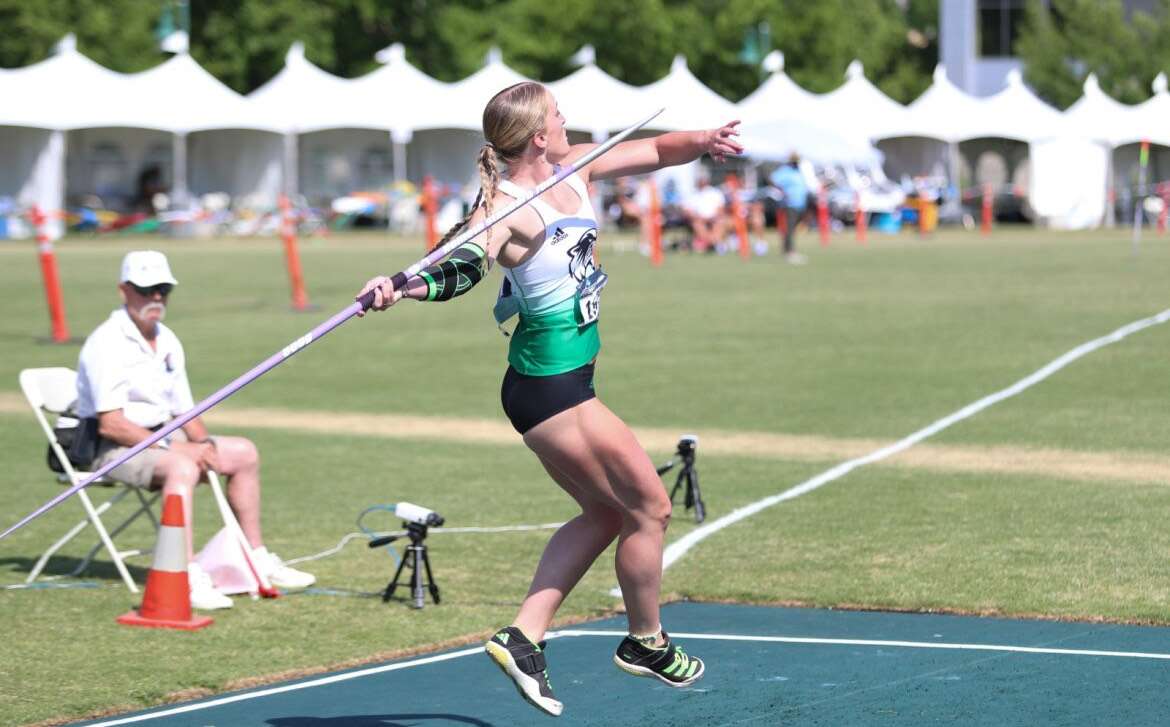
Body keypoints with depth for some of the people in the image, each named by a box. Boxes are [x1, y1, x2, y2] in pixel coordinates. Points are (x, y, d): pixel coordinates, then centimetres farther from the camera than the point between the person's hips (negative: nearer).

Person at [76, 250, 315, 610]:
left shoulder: (167, 342, 11)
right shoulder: (107, 343, -17)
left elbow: (184, 411, 16)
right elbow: (110, 425, -24)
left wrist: (202, 443, -6)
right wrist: (174, 446, -24)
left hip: (160, 439, 9)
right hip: (112, 447, -9)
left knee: (243, 452, 9)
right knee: (181, 467, -36)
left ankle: (256, 558, 15)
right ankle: (189, 578, -46)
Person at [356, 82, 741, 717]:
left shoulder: (575, 170, 4)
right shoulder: (506, 206, -22)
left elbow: (655, 150, 12)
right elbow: (459, 267, -37)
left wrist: (704, 142, -8)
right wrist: (399, 285, -55)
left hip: (565, 379, 10)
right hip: (549, 388, -10)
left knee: (605, 513, 18)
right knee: (650, 506, 3)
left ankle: (523, 637, 15)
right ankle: (646, 644, 23)